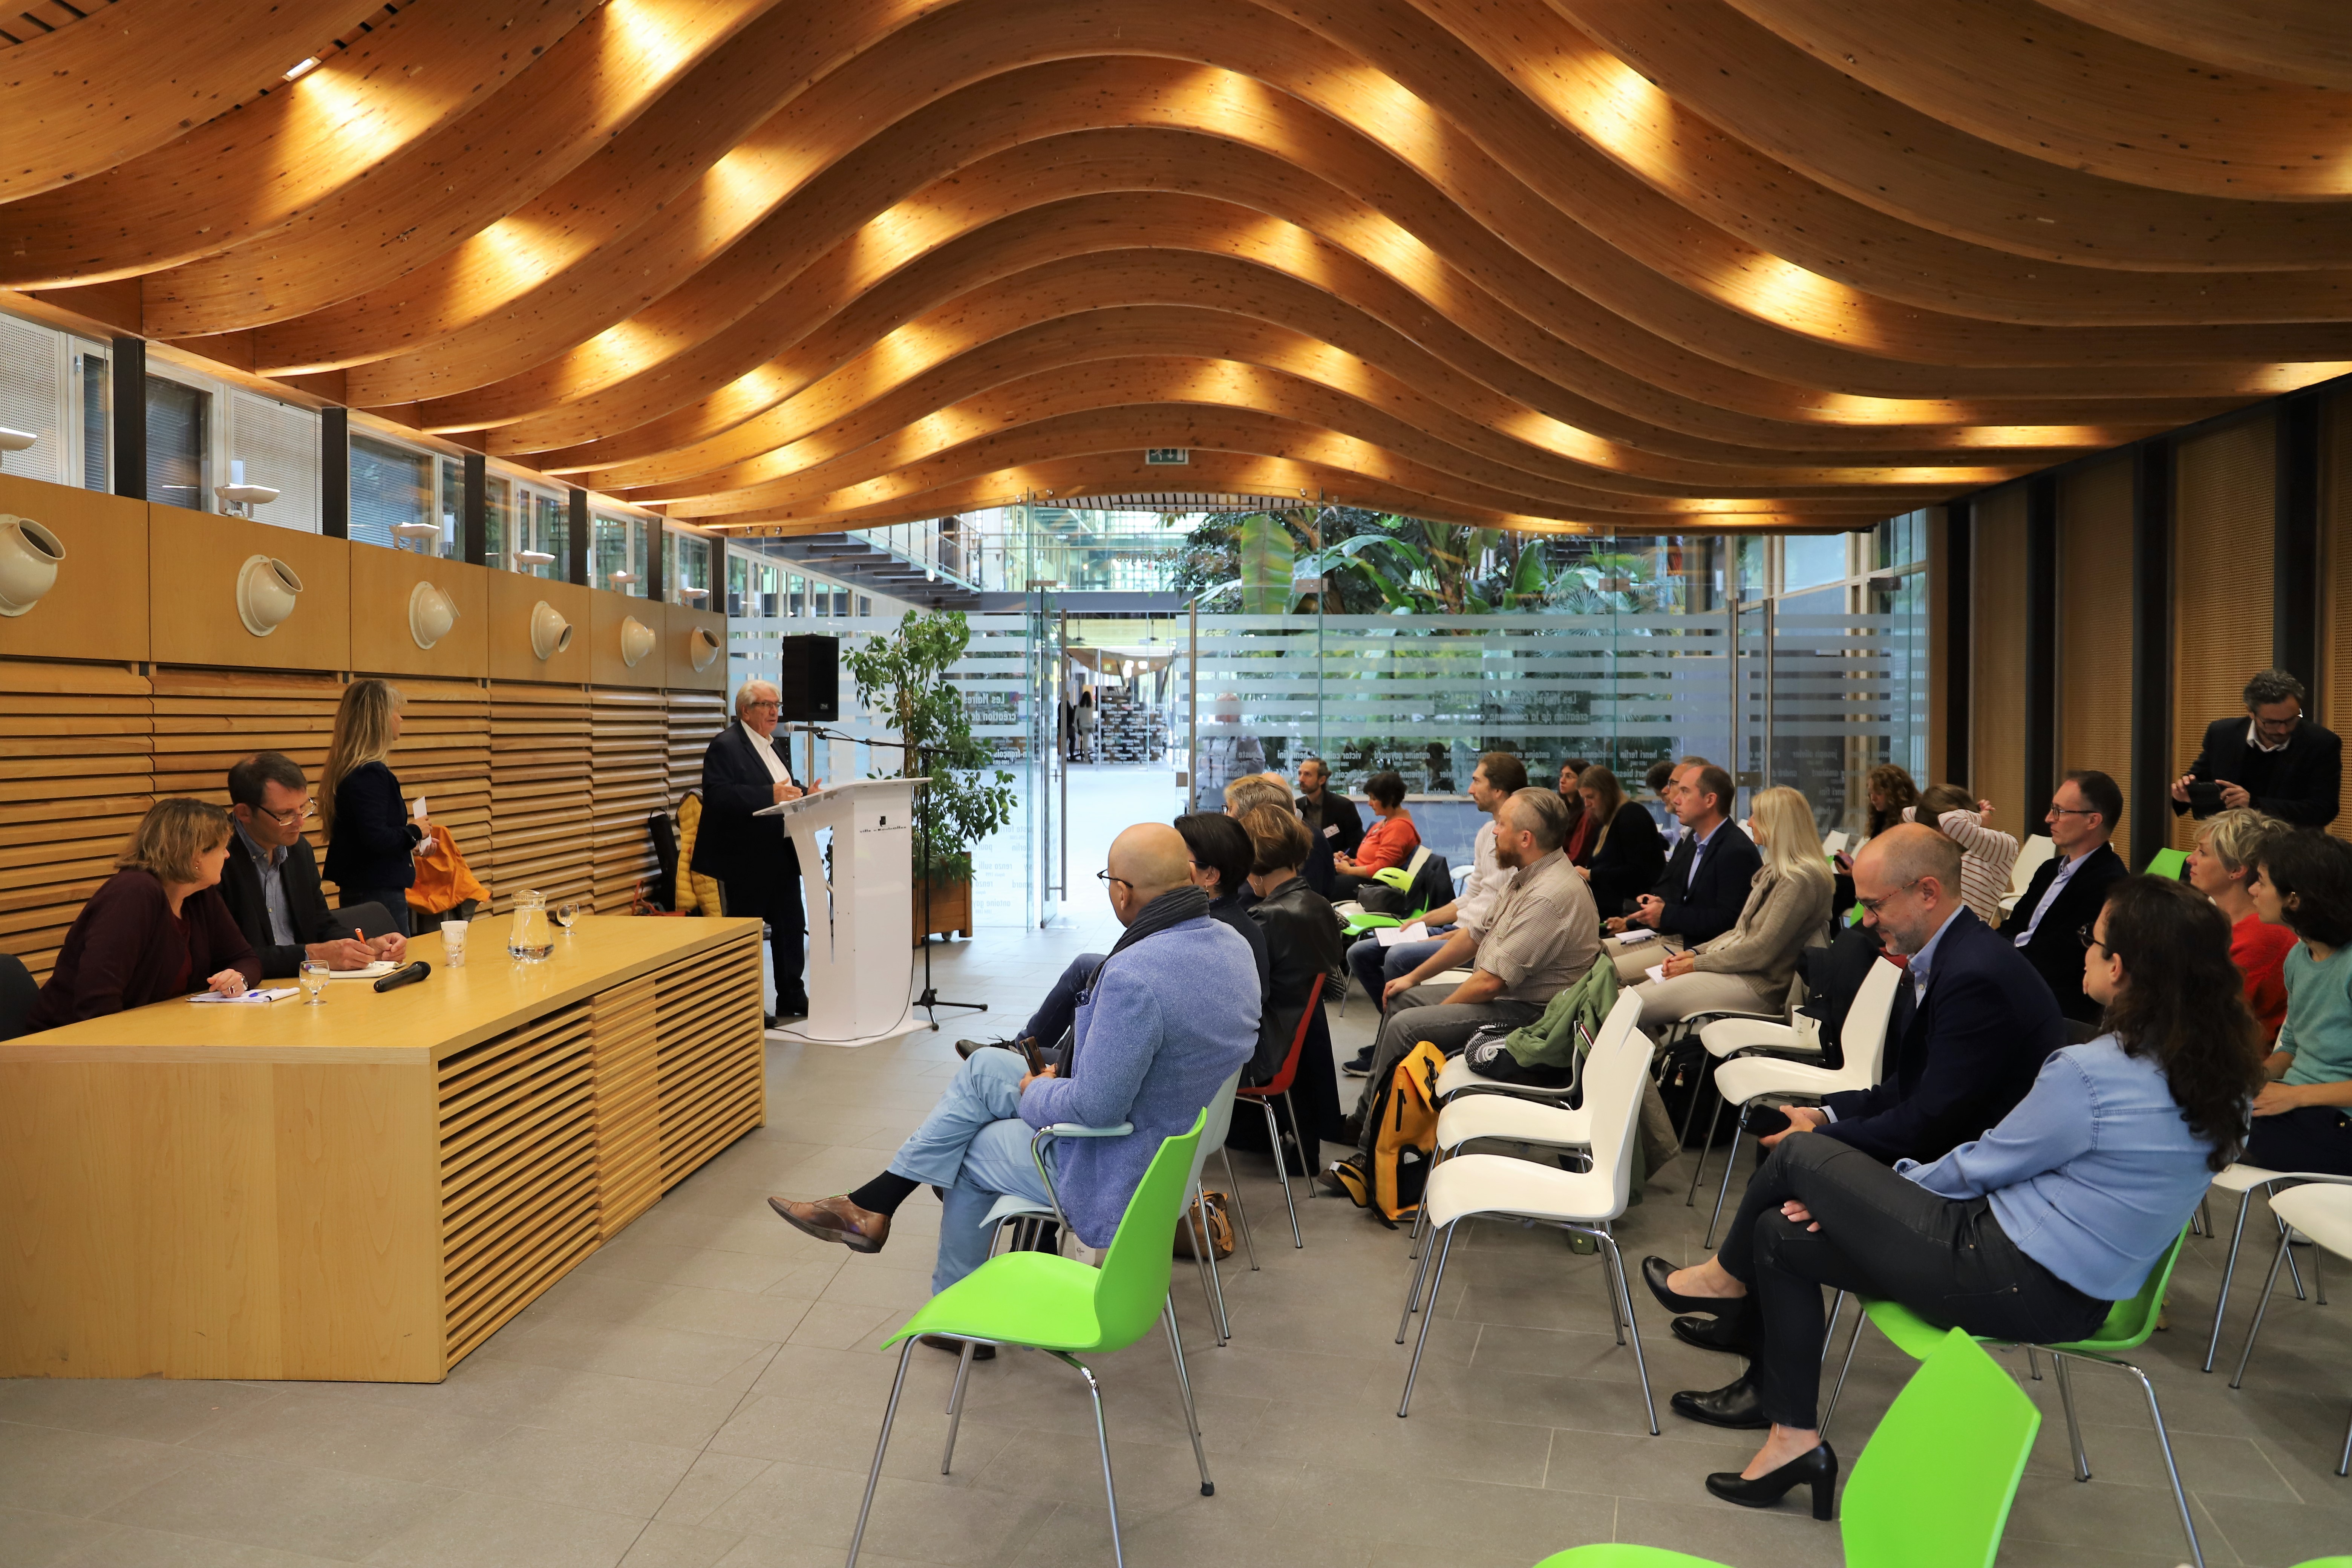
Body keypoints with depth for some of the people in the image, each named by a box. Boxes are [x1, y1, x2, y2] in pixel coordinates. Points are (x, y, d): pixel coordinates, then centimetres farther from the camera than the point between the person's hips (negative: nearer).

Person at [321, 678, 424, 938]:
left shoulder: (348, 769, 11)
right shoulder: (371, 774, -19)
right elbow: (376, 839, -27)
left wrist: (407, 834, 14)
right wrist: (414, 832, -11)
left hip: (357, 889, 10)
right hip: (378, 893, -10)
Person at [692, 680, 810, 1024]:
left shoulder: (774, 747, 17)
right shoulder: (725, 746, -12)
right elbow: (718, 795, -24)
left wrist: (803, 794, 2)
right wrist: (770, 795, -30)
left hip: (782, 853, 9)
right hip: (747, 858, -9)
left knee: (791, 925, 12)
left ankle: (792, 998, 23)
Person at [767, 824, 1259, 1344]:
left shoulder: (1135, 976, -34)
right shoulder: (1231, 943, -3)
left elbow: (1094, 1108, -29)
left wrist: (1036, 1092, -6)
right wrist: (1063, 1075, 9)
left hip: (1118, 1173, -9)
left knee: (969, 1150, 17)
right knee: (983, 1068, 14)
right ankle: (871, 1206, 23)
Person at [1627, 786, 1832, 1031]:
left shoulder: (1801, 880, -15)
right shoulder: (1775, 872, 16)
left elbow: (1762, 951, -19)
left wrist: (1697, 963, -13)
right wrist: (1695, 953, 5)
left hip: (1759, 984, -10)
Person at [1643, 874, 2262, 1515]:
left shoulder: (2091, 1076, -26)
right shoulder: (2210, 1069, 2)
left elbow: (1980, 1167, -12)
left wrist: (1894, 1183, 10)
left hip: (2021, 1288, -9)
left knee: (1798, 1155, 2)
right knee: (1784, 1236, 13)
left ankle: (1725, 1276, 29)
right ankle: (1792, 1436, 24)